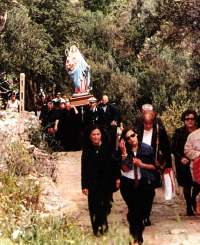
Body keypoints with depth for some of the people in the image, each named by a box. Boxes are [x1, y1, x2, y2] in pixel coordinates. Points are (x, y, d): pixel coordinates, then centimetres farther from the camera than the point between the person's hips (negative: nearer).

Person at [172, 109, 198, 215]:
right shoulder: (179, 132, -1)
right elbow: (174, 148, 0)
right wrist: (181, 158, -12)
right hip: (184, 163, -1)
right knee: (187, 186, 4)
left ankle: (194, 202, 23)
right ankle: (189, 207, 14)